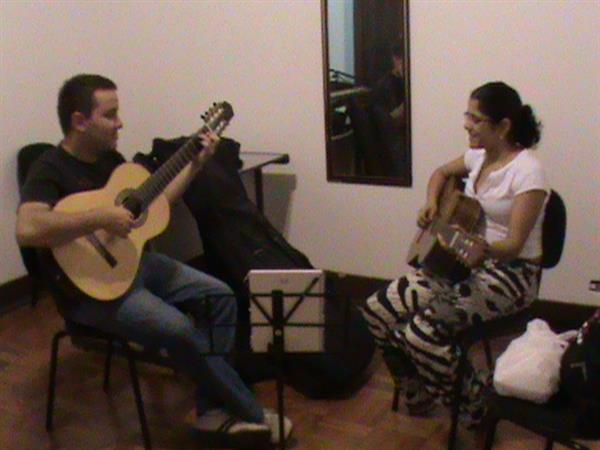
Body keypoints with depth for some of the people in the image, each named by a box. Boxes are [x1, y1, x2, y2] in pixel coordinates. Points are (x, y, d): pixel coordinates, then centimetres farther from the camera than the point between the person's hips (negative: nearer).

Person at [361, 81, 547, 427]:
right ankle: (423, 388, 16)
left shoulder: (528, 171, -17)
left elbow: (513, 246, -24)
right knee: (377, 311, -9)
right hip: (466, 263, 8)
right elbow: (442, 173, 28)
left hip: (510, 273, -8)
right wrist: (432, 203, 9)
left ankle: (474, 400, 2)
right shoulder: (479, 156, 5)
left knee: (422, 331, -28)